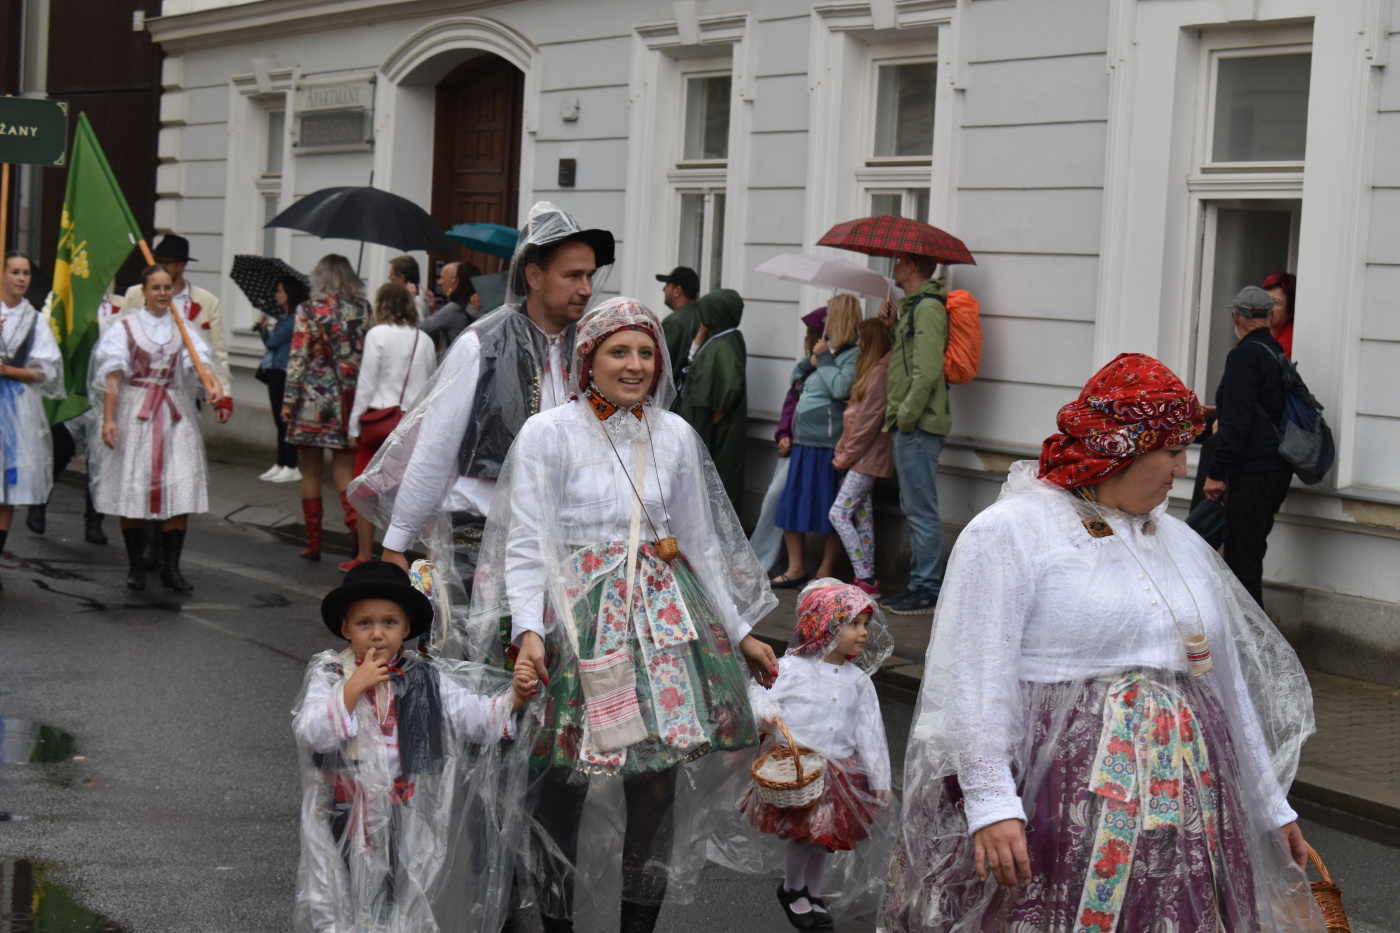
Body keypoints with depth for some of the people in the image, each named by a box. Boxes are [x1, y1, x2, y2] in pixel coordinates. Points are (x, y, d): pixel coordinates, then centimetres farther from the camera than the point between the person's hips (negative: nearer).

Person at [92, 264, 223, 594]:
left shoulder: (183, 330, 11)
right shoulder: (126, 327, 3)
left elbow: (201, 362, -4)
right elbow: (113, 375, -3)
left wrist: (214, 386, -25)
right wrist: (108, 418, -12)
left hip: (175, 415, 2)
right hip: (135, 413, -2)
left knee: (181, 492, -6)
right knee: (133, 490, -1)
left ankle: (171, 567, 0)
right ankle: (136, 566, 10)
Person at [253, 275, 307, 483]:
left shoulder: (294, 319, -13)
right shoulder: (282, 317, 16)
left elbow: (272, 341, -16)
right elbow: (270, 343, 18)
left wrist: (264, 328, 4)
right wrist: (263, 328, 3)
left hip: (285, 374, -10)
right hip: (275, 372, 10)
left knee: (285, 419, -8)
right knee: (280, 421, 12)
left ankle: (292, 468, -5)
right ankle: (281, 465, 17)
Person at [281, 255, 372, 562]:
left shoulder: (308, 310, -5)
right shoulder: (363, 309, 4)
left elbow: (297, 359, -7)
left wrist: (289, 399, -2)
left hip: (315, 397, -3)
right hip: (351, 398, 3)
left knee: (311, 472, 7)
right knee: (344, 467, 8)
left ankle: (313, 541, 9)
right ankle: (354, 517, -20)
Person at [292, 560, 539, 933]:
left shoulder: (426, 679, -1)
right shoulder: (328, 674, -4)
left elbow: (476, 716, -8)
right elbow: (311, 734, -16)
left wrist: (514, 698, -26)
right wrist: (354, 688, -21)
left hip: (407, 817, 1)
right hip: (345, 813, -1)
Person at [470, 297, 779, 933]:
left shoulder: (675, 436, 9)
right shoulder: (549, 433, -4)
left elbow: (701, 542, 17)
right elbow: (525, 545, -8)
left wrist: (741, 632, 18)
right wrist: (528, 630, -22)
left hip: (663, 617, 4)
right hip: (578, 620, -4)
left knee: (660, 781, 3)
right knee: (563, 785, -2)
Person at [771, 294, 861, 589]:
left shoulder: (855, 354, -9)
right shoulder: (828, 348, 16)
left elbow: (842, 388, -23)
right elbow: (796, 377, 21)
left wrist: (823, 358, -11)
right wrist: (812, 360, 2)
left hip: (829, 443, -9)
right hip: (805, 442, 9)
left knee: (829, 510, -1)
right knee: (791, 503, 9)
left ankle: (825, 572, 8)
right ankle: (795, 569, 16)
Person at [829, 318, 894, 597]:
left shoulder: (879, 373, -15)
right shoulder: (873, 371, 16)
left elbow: (868, 421, -18)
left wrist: (846, 456, -11)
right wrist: (843, 452, 11)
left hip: (866, 458, -10)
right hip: (863, 459, 10)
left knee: (839, 513, -13)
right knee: (862, 516, 9)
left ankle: (866, 579, -13)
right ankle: (867, 580, 11)